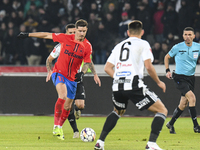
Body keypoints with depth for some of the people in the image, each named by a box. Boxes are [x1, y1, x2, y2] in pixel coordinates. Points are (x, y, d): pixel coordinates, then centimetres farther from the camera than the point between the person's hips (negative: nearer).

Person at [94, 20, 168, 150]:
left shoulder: (119, 46, 20)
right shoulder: (143, 44, 4)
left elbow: (107, 68, 17)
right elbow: (148, 66, -7)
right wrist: (159, 82, 6)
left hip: (117, 86, 6)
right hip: (134, 85, -6)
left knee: (118, 111, 35)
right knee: (162, 111, 3)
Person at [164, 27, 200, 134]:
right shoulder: (177, 47, -8)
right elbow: (167, 57, 8)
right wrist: (167, 71, -1)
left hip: (191, 77, 5)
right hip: (179, 77, -5)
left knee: (183, 104, 7)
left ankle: (171, 124, 26)